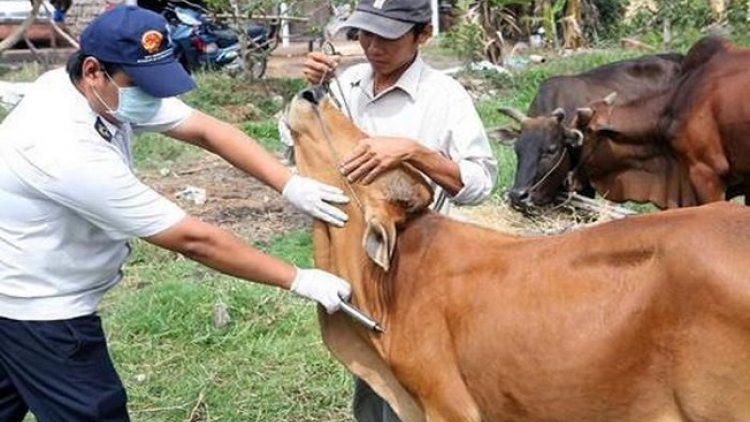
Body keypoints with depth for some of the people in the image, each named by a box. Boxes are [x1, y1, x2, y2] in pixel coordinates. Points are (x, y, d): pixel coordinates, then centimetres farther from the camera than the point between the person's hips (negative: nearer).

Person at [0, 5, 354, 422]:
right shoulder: (70, 151, -34)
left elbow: (206, 130, -10)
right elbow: (194, 240, -31)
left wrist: (290, 184, -23)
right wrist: (299, 280, -25)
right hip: (37, 307, -9)